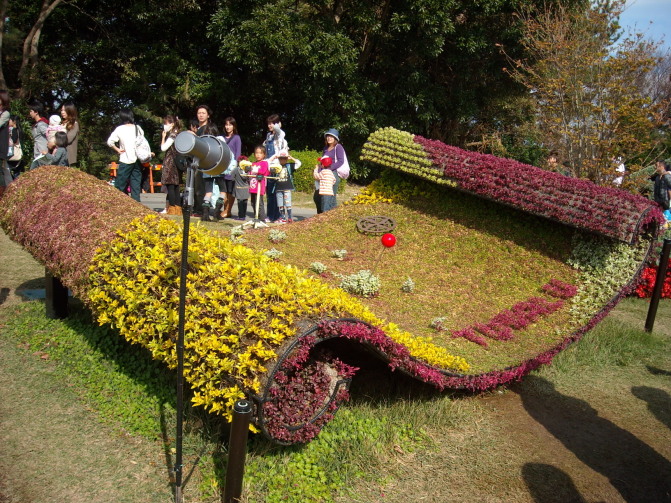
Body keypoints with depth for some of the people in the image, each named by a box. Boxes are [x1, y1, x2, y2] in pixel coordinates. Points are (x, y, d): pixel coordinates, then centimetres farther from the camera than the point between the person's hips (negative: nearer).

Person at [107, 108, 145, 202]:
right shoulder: (138, 128, 5)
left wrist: (117, 149, 0)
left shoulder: (120, 129, -6)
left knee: (120, 185, 3)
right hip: (138, 160, 4)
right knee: (136, 185, 7)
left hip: (126, 160, -4)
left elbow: (110, 142, -11)